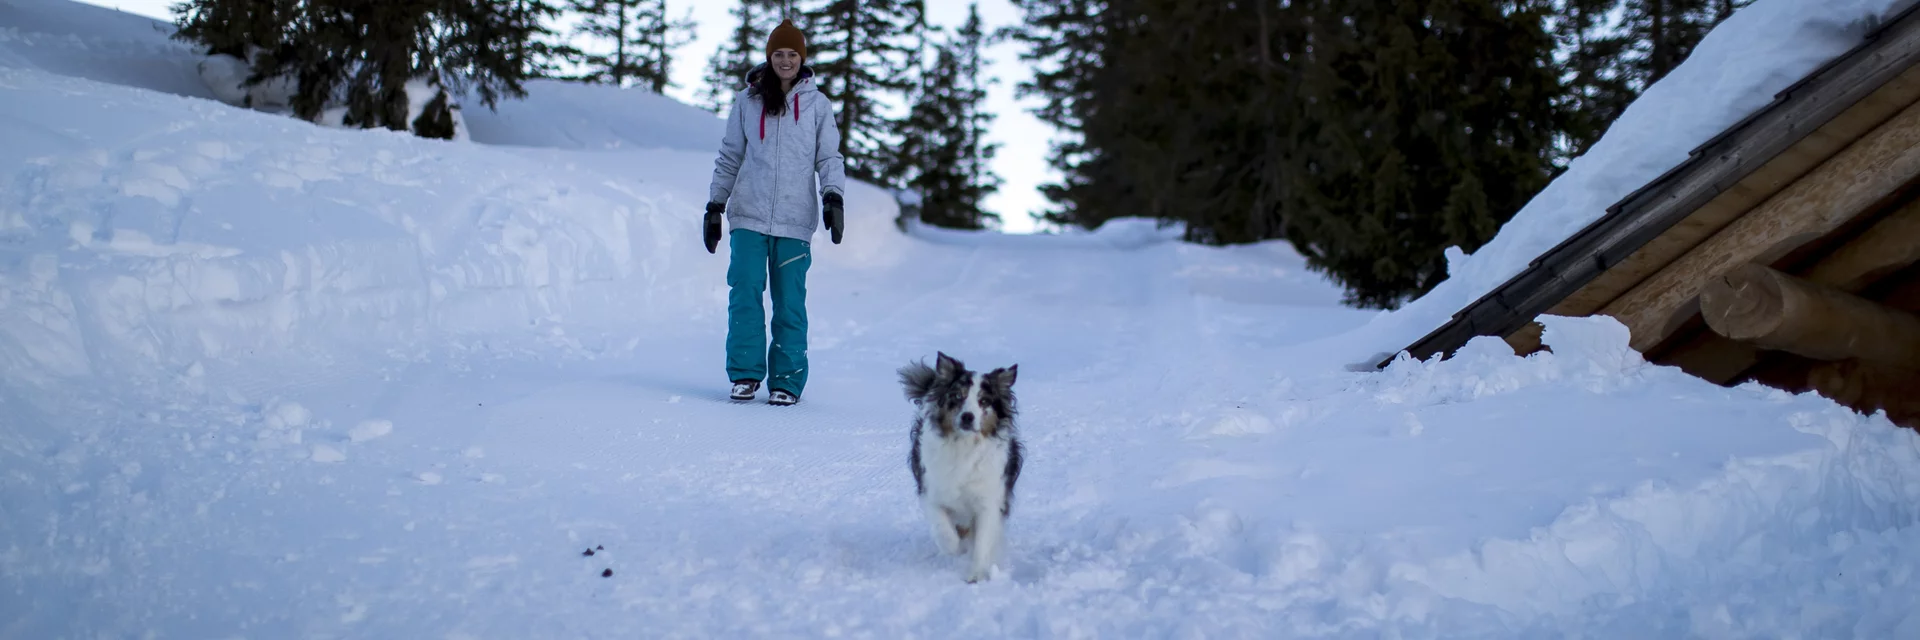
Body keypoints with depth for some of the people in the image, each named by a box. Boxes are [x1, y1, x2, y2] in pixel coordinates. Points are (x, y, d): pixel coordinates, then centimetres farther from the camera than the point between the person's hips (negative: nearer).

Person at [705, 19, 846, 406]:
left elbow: (829, 157, 8)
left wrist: (834, 196, -9)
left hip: (795, 222, -1)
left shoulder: (817, 105, 7)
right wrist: (715, 205, 10)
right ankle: (745, 374, 2)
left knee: (790, 304, -1)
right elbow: (729, 157, 15)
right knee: (745, 294, -8)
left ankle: (787, 381, 6)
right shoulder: (747, 101, 9)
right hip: (749, 217, 1)